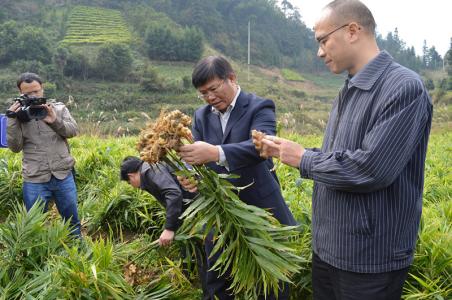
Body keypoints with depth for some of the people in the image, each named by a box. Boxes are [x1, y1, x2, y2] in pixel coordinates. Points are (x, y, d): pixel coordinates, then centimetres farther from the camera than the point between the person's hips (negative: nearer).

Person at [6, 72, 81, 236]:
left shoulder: (59, 108, 4)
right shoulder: (18, 114, 1)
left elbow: (73, 131, -5)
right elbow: (15, 147, -6)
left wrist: (55, 121, -21)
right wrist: (12, 121, -17)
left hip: (63, 176, 1)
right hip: (35, 181, -1)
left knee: (72, 221, 15)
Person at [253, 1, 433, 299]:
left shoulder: (404, 88, -19)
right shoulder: (349, 91, 9)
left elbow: (371, 170, -27)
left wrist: (304, 159, -15)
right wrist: (285, 151, 4)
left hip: (369, 259, -8)